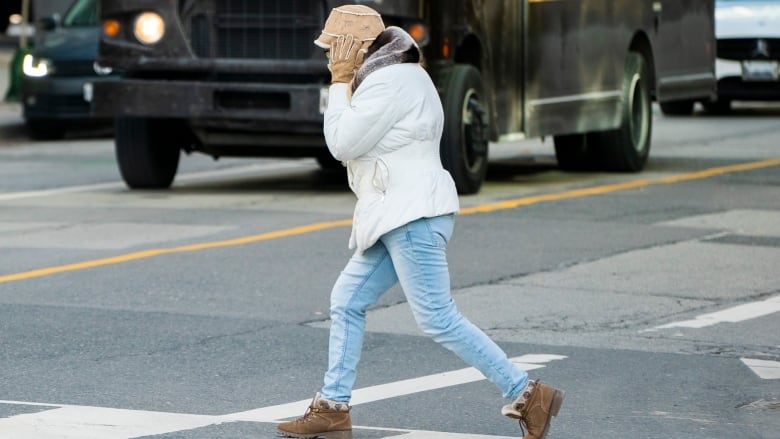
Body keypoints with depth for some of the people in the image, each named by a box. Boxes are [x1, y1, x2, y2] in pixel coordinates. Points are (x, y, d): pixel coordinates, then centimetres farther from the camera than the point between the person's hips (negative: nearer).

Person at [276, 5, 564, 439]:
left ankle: (528, 395, -8)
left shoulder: (389, 83, -15)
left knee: (438, 318, -11)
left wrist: (341, 82, -6)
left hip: (413, 215, -11)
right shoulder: (402, 75, 19)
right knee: (347, 301, 12)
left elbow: (342, 144, -12)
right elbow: (356, 143, 23)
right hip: (396, 216, 11)